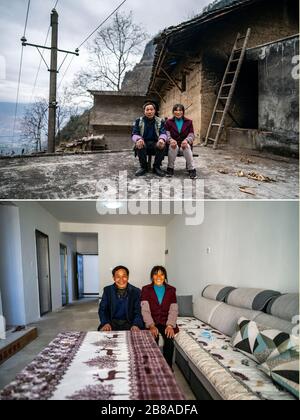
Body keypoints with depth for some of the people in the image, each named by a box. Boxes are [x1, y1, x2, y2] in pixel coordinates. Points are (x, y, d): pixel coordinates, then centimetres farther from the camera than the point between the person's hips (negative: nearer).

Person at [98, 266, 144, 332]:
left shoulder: (136, 291, 2)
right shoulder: (107, 290, 6)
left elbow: (138, 312, -2)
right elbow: (102, 309, 3)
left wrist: (136, 325, -22)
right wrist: (106, 323, -17)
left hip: (129, 323, -1)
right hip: (112, 322, 1)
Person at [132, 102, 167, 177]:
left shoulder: (160, 121, 7)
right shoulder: (139, 121, 7)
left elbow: (163, 133, -6)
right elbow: (134, 134, -3)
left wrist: (162, 139, -33)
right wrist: (138, 139, -30)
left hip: (155, 144, 0)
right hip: (144, 143, 0)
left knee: (163, 145, -32)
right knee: (139, 145, -34)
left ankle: (156, 167, -13)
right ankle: (143, 167, -15)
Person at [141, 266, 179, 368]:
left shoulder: (171, 290, 5)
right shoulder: (146, 290, 0)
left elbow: (173, 310, -2)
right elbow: (145, 310, -10)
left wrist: (170, 325, -19)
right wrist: (151, 326, -25)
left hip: (166, 322, 1)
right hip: (151, 322, -1)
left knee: (169, 340, -26)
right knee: (153, 339, -29)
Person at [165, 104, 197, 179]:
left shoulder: (189, 122, 12)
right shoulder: (169, 122, 11)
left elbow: (191, 135, 2)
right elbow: (167, 134, -1)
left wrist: (186, 140, -22)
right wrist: (170, 140, -25)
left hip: (184, 144, 0)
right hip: (174, 144, 0)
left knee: (187, 147, -35)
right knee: (173, 146, -36)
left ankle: (192, 169, -30)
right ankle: (170, 168, -23)